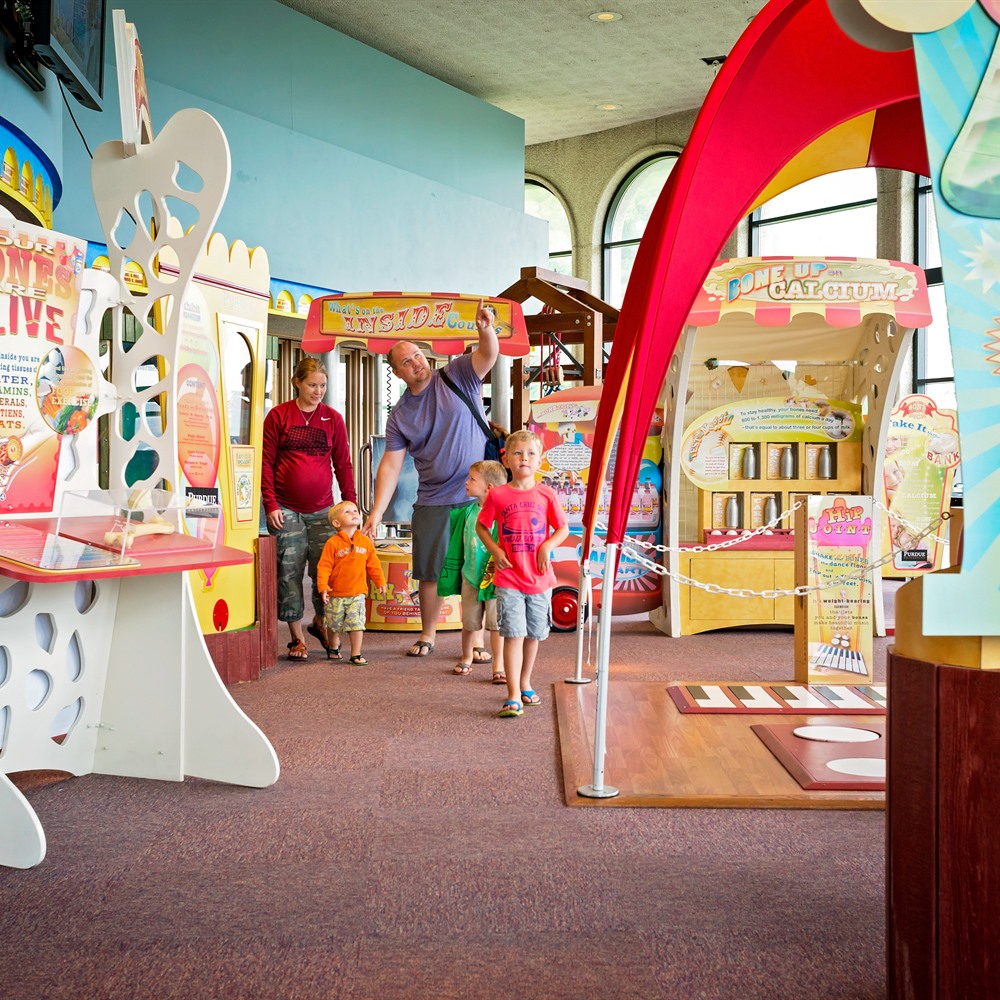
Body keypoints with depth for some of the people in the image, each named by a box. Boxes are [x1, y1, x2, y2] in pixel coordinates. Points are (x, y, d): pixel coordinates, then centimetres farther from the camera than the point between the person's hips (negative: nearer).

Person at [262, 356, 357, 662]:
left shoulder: (333, 419, 8)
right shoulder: (278, 416, 2)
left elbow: (343, 464, 11)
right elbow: (265, 462, 1)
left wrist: (350, 503, 5)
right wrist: (270, 504, -6)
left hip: (323, 509, 2)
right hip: (286, 510, -2)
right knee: (289, 573, 0)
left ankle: (320, 622, 26)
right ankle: (297, 637, 11)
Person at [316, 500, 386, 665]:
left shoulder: (365, 541, 2)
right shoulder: (333, 543, -10)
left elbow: (373, 564, 12)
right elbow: (324, 566, -11)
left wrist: (380, 581, 14)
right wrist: (323, 586, -18)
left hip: (357, 593, 2)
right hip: (335, 594, -2)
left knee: (357, 624, -5)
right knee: (334, 624, 13)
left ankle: (356, 655, 6)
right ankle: (333, 648, 38)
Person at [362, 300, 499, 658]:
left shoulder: (457, 376, -1)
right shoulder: (399, 415, 6)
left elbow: (488, 355, -17)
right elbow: (391, 465, 2)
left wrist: (486, 330, -40)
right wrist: (376, 513, -5)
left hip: (477, 496, -3)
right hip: (432, 503, 3)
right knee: (429, 572, 10)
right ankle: (427, 635, 28)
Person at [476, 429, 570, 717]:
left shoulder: (546, 494, 0)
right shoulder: (497, 495, -2)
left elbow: (563, 528, 7)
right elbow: (481, 526, 10)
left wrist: (548, 545, -11)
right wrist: (494, 550, -5)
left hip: (540, 578, 2)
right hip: (509, 578, -2)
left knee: (533, 634, 14)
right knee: (513, 635, -9)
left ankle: (525, 683, 34)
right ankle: (513, 696, -7)